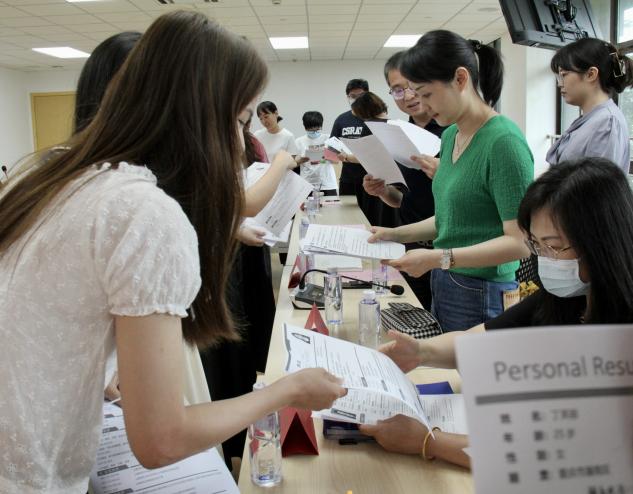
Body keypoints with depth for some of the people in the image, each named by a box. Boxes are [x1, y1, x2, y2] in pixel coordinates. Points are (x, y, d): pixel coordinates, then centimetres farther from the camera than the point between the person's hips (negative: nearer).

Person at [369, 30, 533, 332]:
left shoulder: (503, 142, -18)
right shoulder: (450, 136, 8)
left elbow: (520, 242, -20)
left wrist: (439, 258, -25)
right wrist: (398, 234, 6)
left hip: (483, 296, -8)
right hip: (443, 286, 8)